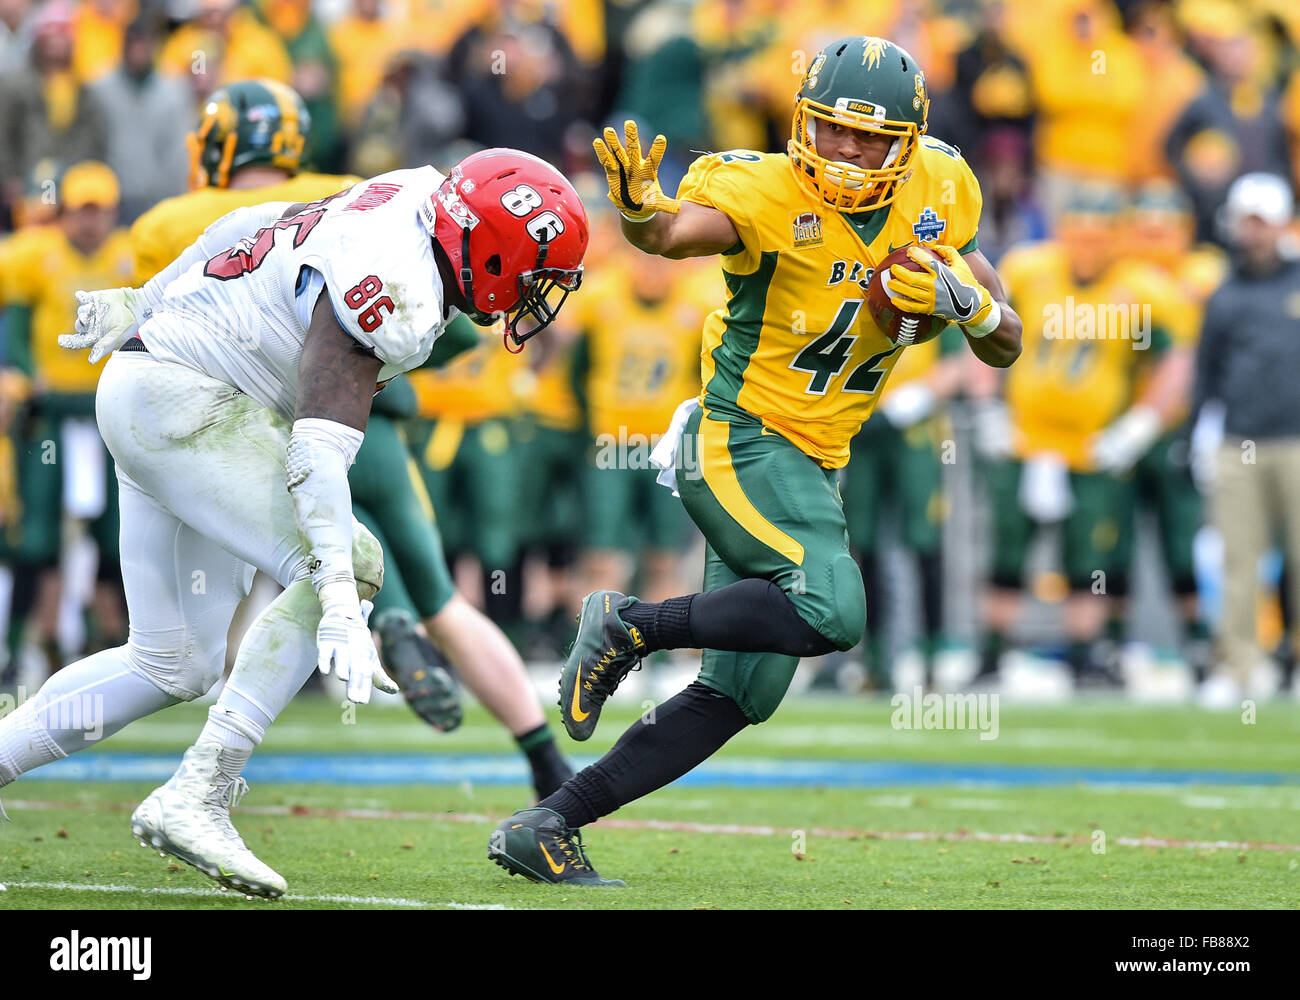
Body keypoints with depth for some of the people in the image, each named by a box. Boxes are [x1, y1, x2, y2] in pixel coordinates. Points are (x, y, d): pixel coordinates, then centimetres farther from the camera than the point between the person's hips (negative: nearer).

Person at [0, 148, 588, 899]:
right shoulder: (391, 288, -25)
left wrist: (141, 305, 28)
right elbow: (321, 448, -34)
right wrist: (342, 599, -41)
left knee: (172, 666, 12)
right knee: (339, 569, -22)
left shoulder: (408, 200, 4)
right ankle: (196, 798, -24)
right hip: (176, 398, -11)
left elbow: (261, 228, 17)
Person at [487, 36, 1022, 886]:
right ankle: (630, 625, -8)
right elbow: (673, 233, -38)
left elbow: (1006, 346, 7)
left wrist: (963, 299, -15)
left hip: (809, 465, 7)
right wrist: (639, 208, -61)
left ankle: (547, 828, 11)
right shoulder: (769, 193, -17)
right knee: (832, 612, -28)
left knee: (740, 695, 6)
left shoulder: (937, 194, 2)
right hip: (741, 441, -7)